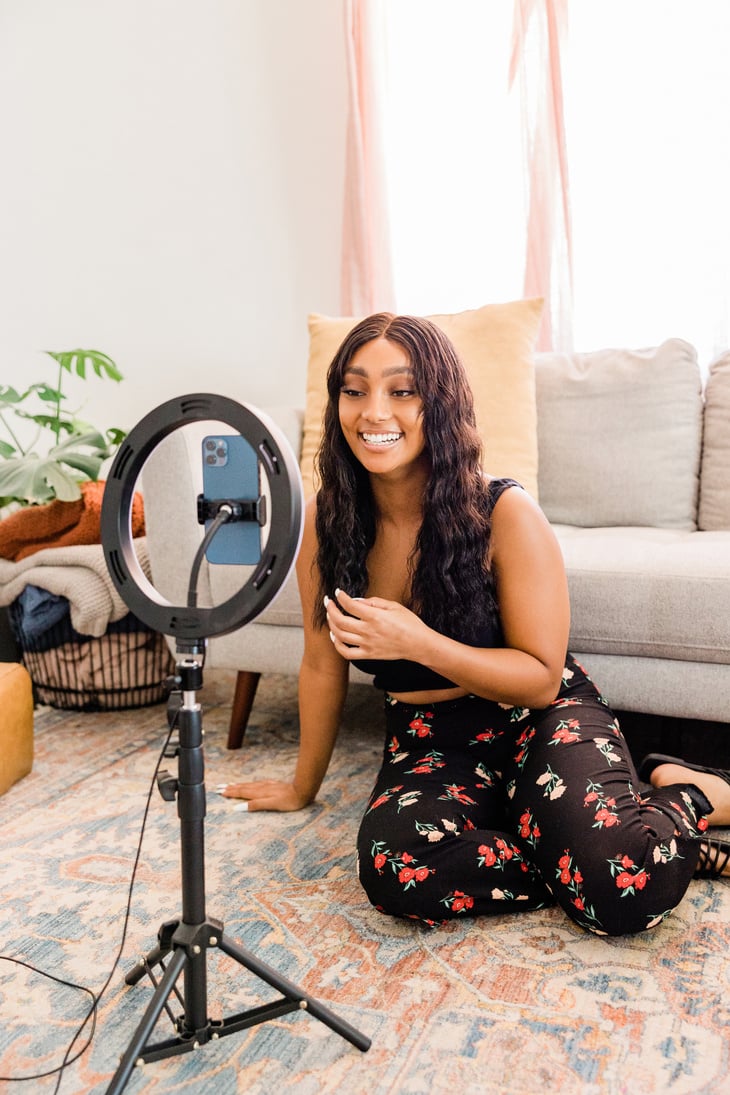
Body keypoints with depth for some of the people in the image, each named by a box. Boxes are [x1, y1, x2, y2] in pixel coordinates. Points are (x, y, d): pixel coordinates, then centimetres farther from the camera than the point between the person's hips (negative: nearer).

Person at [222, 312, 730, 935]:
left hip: (538, 721, -4)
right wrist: (304, 787, 14)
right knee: (395, 869, -29)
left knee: (625, 887, -31)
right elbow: (323, 663, 4)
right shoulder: (327, 521, -7)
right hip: (429, 742, 4)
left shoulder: (506, 515, -18)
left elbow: (542, 680, -12)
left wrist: (419, 643, -28)